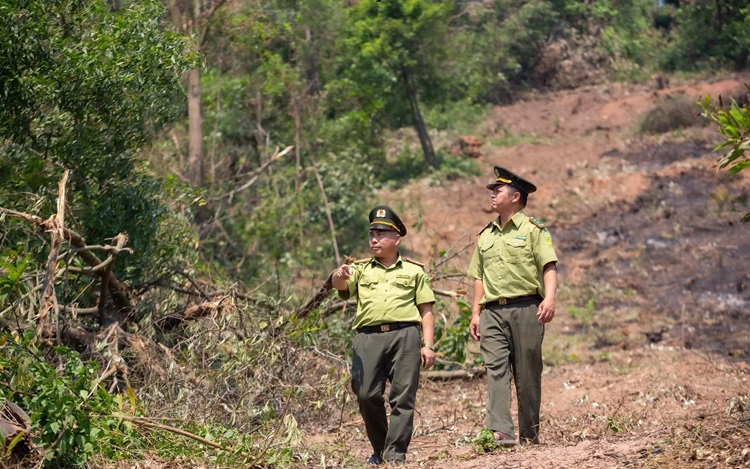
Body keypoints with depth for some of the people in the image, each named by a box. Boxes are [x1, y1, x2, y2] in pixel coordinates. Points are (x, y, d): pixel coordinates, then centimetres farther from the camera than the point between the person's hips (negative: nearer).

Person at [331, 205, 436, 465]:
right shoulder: (361, 269, 20)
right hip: (368, 336, 1)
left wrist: (428, 345, 0)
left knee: (403, 396, -6)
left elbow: (426, 310, 11)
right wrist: (339, 275, -26)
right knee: (366, 395, -7)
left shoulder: (414, 271, 17)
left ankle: (396, 453, -3)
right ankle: (379, 449, 9)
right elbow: (341, 285, -1)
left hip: (405, 336, -1)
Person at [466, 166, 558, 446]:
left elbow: (549, 267, -6)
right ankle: (500, 431, -17)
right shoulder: (485, 235, 20)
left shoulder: (533, 229, 3)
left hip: (525, 309, -4)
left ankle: (529, 433, 10)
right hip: (492, 312, 4)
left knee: (527, 373, 1)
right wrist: (475, 313, 13)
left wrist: (549, 298, -21)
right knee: (496, 369, -10)